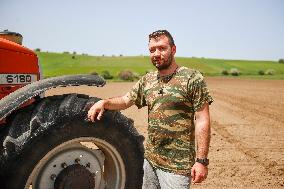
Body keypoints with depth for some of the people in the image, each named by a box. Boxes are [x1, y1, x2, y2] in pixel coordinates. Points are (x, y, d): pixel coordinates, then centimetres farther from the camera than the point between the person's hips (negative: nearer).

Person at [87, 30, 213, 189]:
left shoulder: (192, 78, -10)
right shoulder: (147, 80, 7)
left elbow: (202, 120, -12)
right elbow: (125, 100, 15)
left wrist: (201, 160, -16)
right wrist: (104, 102, -5)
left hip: (177, 165, -5)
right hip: (150, 159, 6)